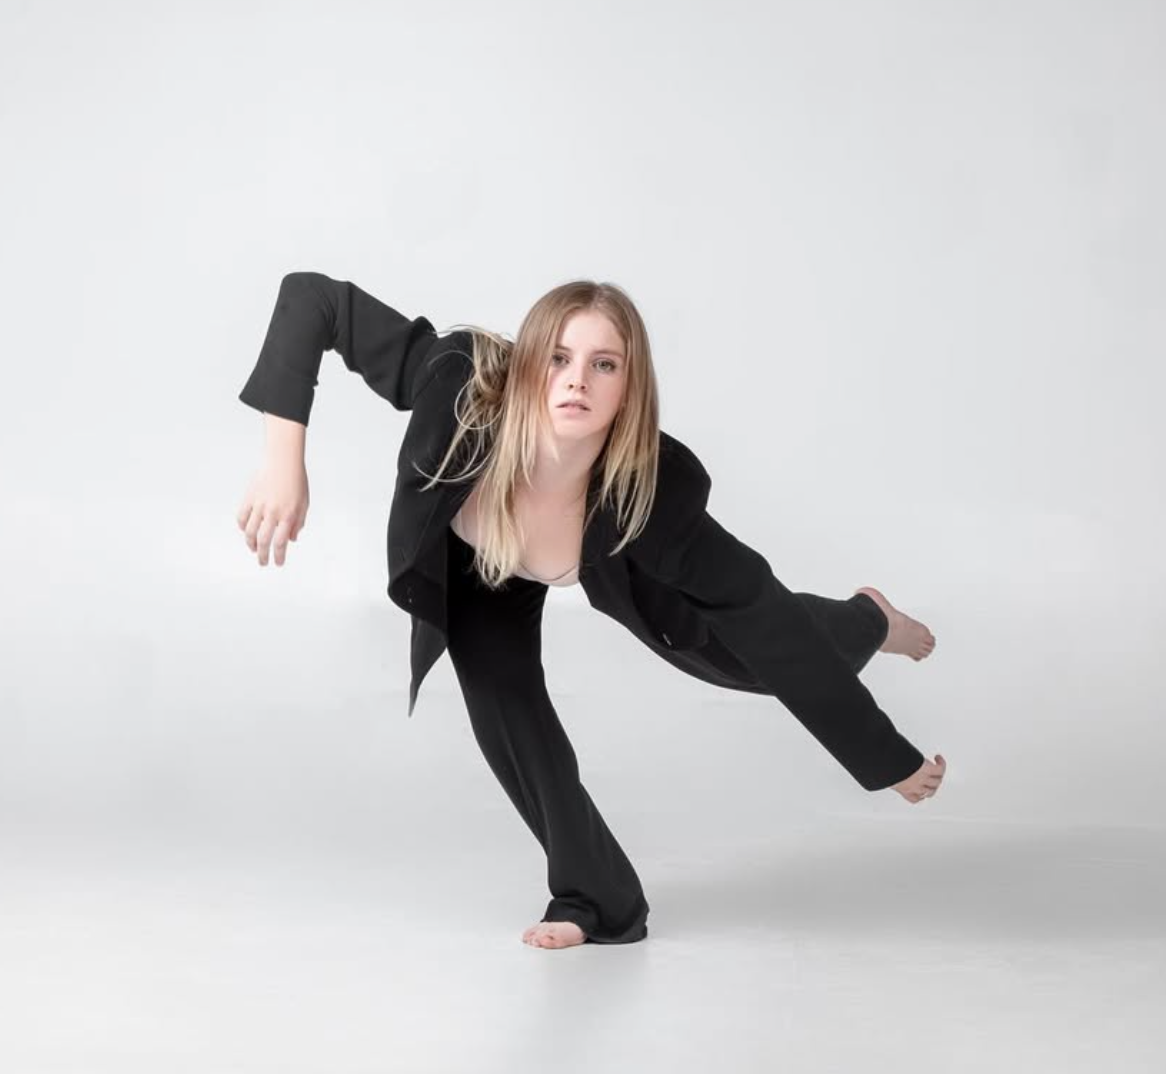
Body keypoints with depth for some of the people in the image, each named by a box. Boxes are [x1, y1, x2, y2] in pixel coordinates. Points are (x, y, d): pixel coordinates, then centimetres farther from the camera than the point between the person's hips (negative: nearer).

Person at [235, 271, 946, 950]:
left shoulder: (652, 494, -44)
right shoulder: (464, 395, -47)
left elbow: (768, 621, -34)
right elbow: (311, 295, -41)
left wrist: (892, 761, -26)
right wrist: (286, 463, -48)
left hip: (608, 558, 0)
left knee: (747, 652, 14)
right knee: (504, 705, -13)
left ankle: (867, 620, 52)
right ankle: (599, 900, 12)